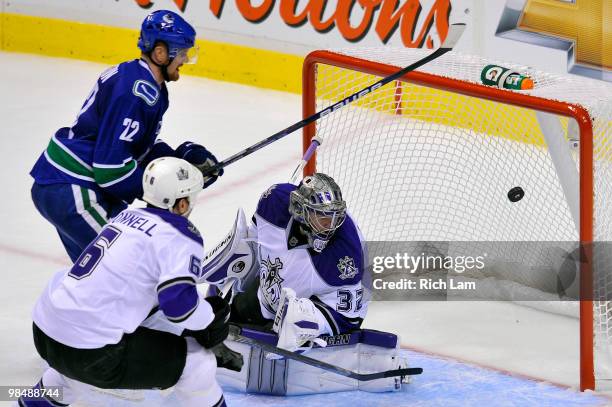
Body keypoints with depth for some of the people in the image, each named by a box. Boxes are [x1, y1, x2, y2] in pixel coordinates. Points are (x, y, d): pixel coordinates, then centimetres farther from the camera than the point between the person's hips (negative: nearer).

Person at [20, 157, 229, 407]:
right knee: (198, 362, 1)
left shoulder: (129, 216, 16)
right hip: (91, 353, -8)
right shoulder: (180, 235, -7)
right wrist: (212, 319, 2)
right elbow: (179, 302, -19)